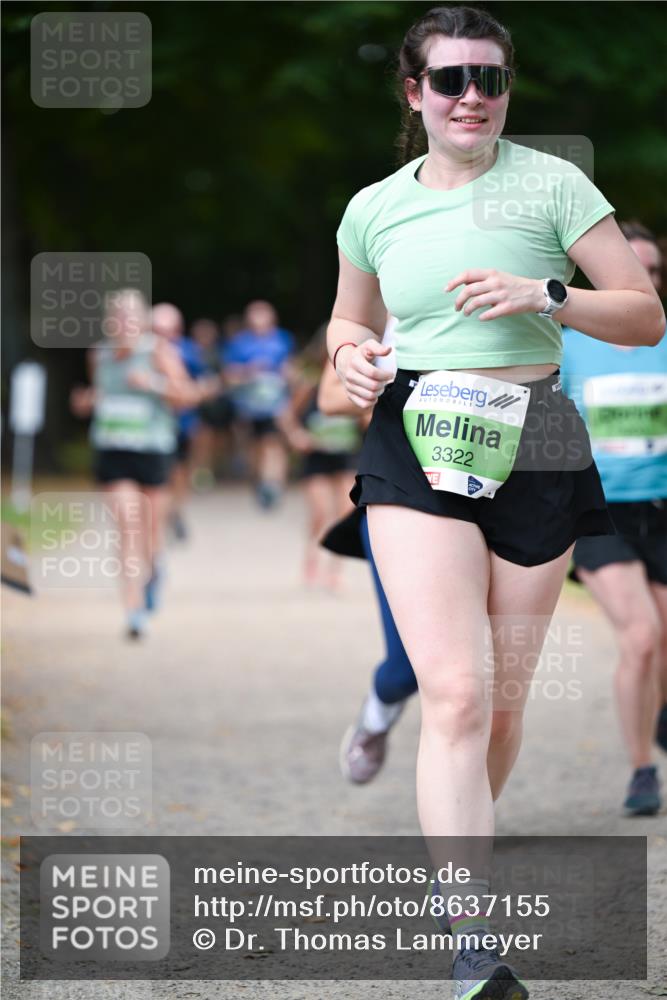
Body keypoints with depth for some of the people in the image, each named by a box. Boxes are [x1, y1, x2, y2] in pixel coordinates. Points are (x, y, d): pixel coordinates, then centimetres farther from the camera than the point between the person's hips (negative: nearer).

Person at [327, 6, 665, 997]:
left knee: (503, 701, 9)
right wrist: (351, 354, 3)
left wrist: (546, 295, -15)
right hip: (415, 447, 0)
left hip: (533, 450, 1)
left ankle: (457, 853, 37)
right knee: (455, 694, -16)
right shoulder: (375, 208, 9)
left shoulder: (551, 183, 1)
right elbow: (348, 318, 26)